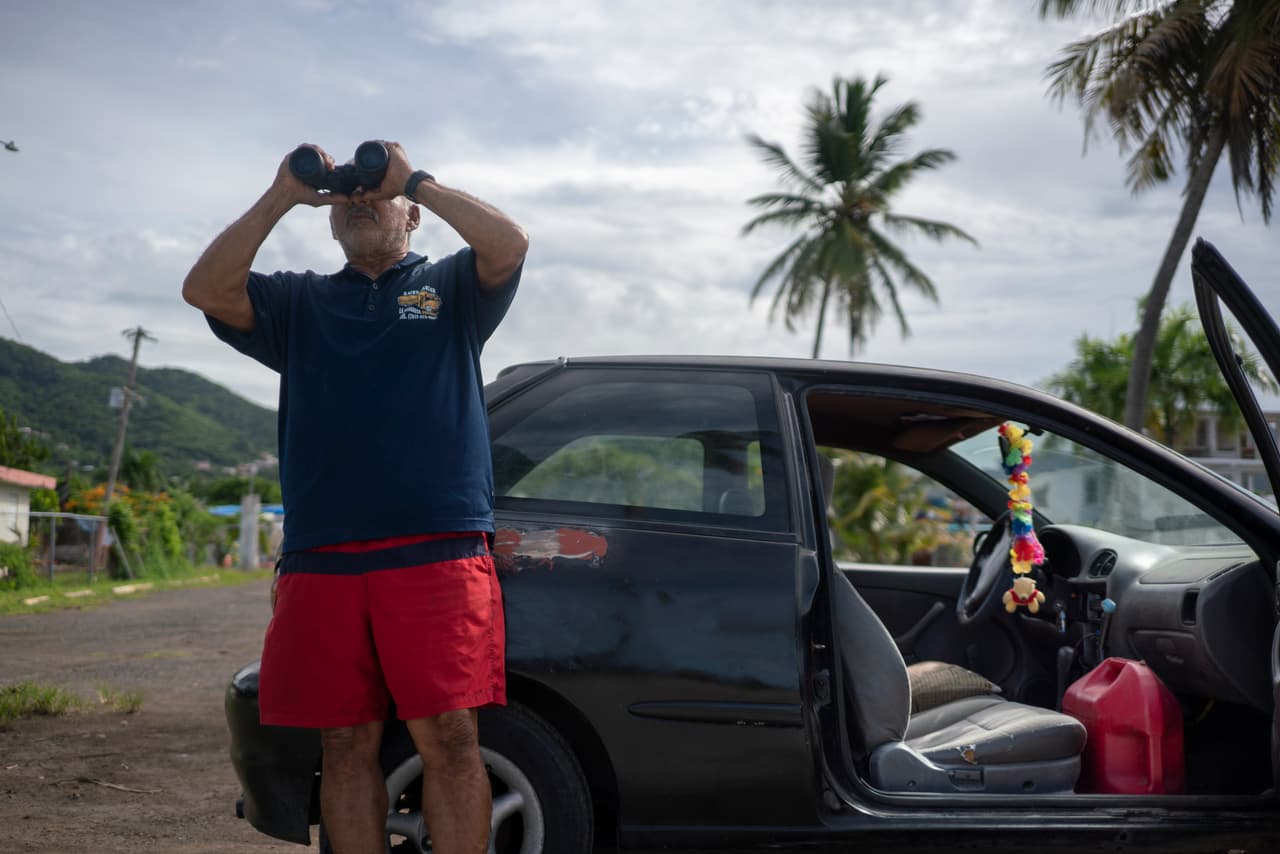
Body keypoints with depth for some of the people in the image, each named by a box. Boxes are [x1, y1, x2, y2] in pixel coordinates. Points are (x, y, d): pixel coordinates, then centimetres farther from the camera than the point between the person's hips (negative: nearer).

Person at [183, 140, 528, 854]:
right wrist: (282, 198, 1)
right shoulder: (299, 302, 22)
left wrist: (414, 179, -2)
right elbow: (206, 290, 5)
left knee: (448, 736, -9)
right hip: (322, 562, 3)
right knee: (348, 743, 5)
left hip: (437, 552, -3)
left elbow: (509, 245, -5)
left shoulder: (448, 287, 16)